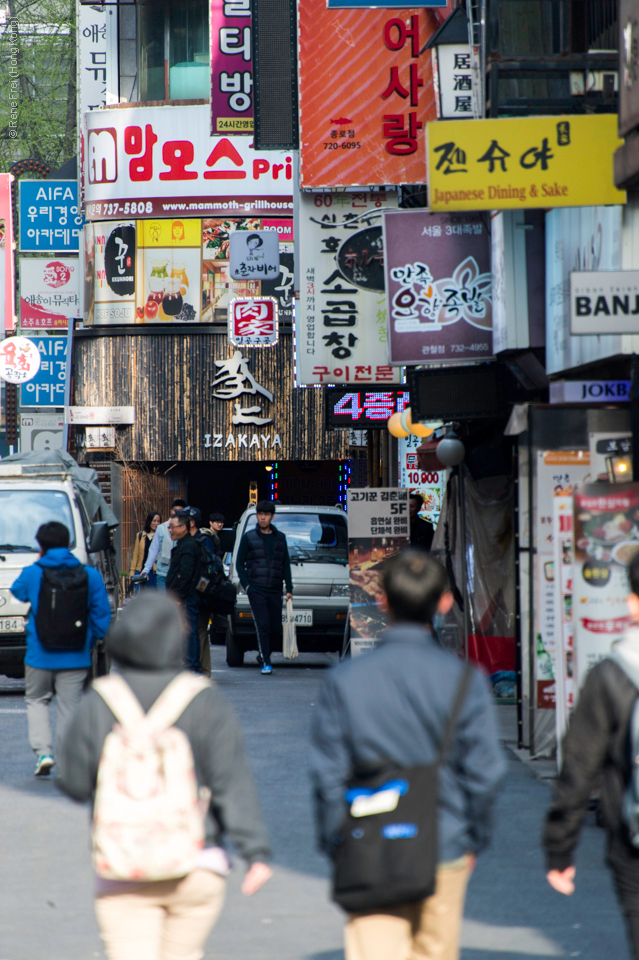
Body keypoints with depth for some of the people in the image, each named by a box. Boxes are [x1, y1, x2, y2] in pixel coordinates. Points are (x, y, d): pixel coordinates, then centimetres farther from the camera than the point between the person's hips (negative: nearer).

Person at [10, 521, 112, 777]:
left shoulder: (32, 574, -6)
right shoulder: (90, 575, -3)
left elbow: (17, 592, 17)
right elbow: (102, 615, 1)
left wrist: (39, 563, 18)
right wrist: (91, 642, 16)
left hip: (39, 656, -1)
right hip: (75, 658, 1)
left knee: (37, 700, 17)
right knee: (69, 707, 8)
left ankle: (43, 751, 0)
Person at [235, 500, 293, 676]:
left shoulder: (280, 538, 13)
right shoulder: (249, 537, 5)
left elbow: (286, 565, 15)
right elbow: (240, 563, 7)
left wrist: (289, 589, 8)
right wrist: (246, 584, -4)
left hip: (275, 591, 3)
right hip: (256, 589, -3)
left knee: (276, 628, 4)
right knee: (262, 626, -11)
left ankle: (263, 654, 27)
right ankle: (265, 663, -9)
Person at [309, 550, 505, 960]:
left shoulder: (344, 680, -6)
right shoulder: (463, 679, -7)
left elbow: (328, 774, -3)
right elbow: (484, 771, -3)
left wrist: (334, 847, 9)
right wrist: (474, 840, 12)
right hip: (444, 853, 1)